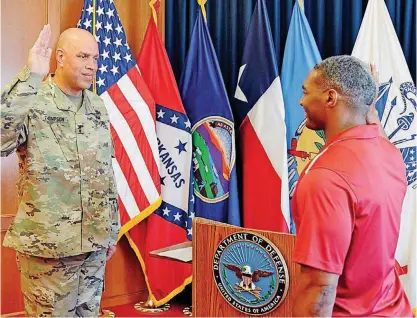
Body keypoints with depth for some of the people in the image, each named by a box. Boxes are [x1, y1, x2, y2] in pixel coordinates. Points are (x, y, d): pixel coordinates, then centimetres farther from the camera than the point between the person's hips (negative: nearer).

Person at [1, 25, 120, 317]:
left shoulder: (98, 106, 7)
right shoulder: (32, 102, -12)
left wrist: (113, 228, 16)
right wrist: (30, 78, -33)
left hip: (95, 241, 6)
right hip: (47, 244, -5)